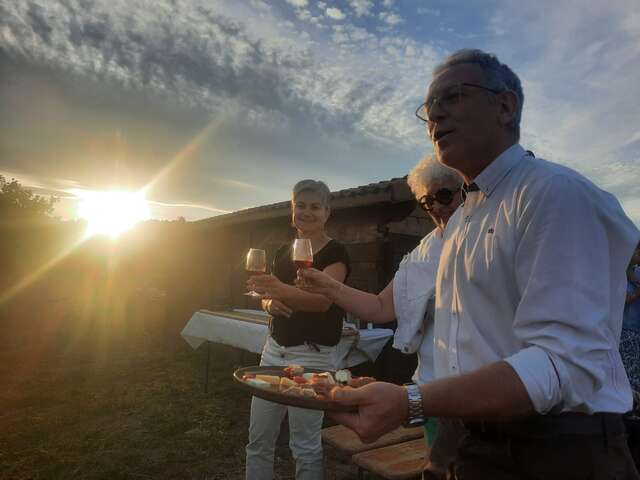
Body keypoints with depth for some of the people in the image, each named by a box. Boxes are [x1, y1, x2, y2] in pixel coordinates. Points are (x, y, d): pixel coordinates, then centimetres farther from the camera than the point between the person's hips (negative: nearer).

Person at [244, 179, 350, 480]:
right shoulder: (283, 252, 10)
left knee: (305, 446, 2)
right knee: (258, 440, 11)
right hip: (274, 350, 6)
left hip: (312, 356, -6)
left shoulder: (335, 253, -9)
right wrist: (270, 303, -5)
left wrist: (282, 290, -43)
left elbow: (323, 300, -25)